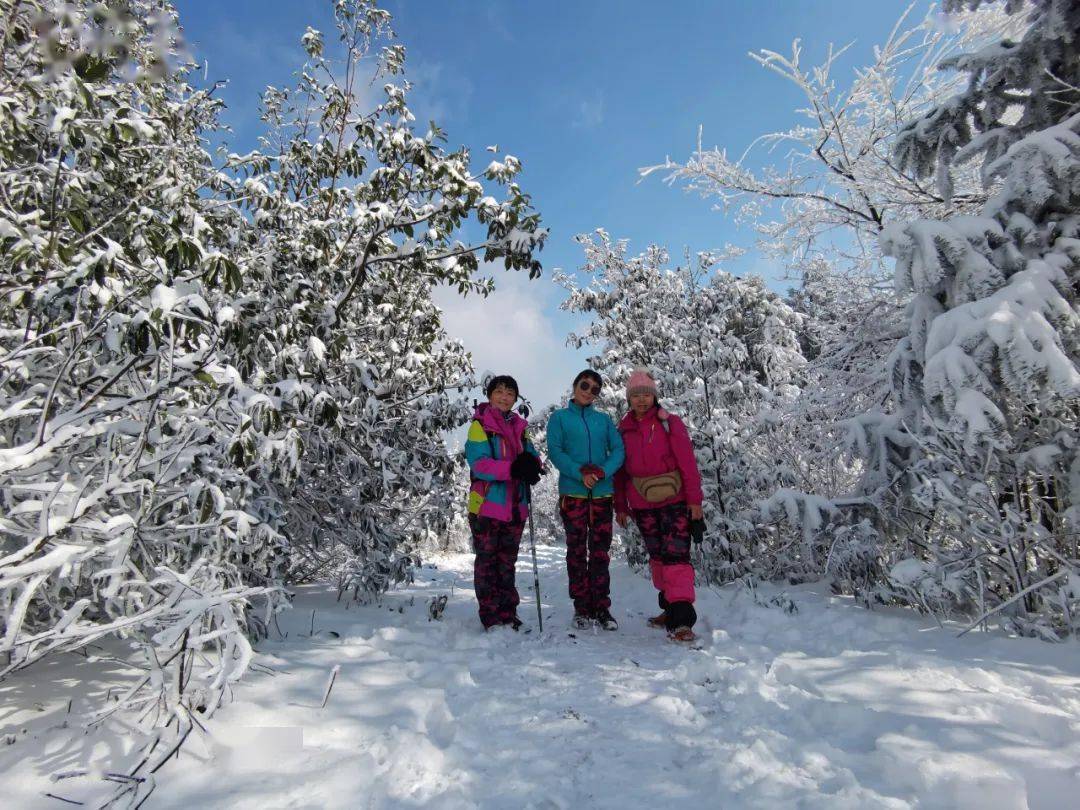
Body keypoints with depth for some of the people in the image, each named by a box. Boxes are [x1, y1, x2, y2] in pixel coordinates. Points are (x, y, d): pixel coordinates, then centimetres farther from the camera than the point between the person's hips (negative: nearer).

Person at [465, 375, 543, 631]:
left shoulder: (518, 427, 14)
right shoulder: (480, 425, -5)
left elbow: (532, 455, 8)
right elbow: (478, 463, -17)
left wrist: (530, 464, -16)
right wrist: (512, 469, -29)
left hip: (515, 507, 6)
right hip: (486, 505, -6)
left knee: (507, 562, 14)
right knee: (487, 561, 3)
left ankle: (508, 615, 23)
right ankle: (491, 618, 11)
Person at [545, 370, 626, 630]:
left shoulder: (604, 419, 13)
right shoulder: (559, 418, 7)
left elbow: (618, 450, 4)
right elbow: (555, 451, -4)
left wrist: (603, 471, -15)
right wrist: (580, 473, -19)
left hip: (602, 493, 2)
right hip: (572, 492, -2)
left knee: (601, 552, 4)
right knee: (576, 551, 2)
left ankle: (601, 607, 11)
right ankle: (582, 608, 11)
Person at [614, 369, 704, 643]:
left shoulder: (670, 423, -5)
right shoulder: (624, 430, 6)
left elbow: (688, 463, -7)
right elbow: (620, 470, 10)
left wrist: (694, 500, -11)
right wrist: (620, 506, 10)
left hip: (673, 500, -4)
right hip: (642, 505, 5)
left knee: (676, 556, -11)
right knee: (657, 556, 14)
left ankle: (682, 618, -12)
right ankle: (669, 607, 27)